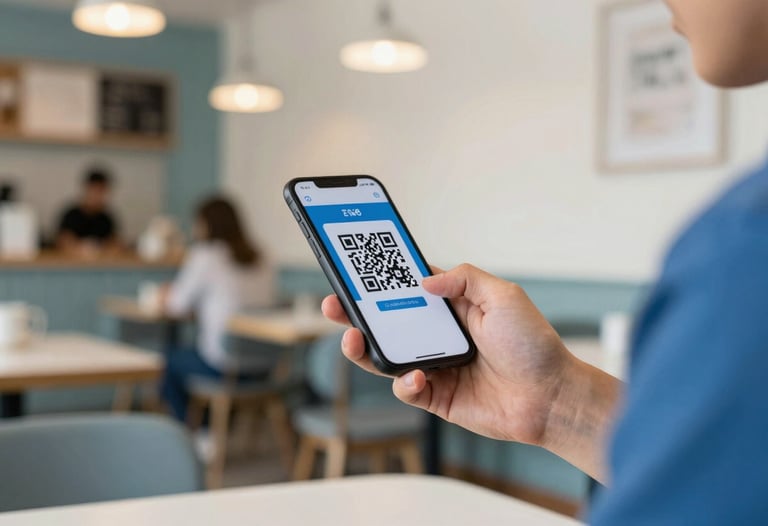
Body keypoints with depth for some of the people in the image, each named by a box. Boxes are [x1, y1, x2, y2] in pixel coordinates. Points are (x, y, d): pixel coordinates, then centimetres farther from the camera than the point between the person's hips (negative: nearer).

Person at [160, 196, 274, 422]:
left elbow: (177, 305, -3)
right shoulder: (258, 258, 8)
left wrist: (165, 297, 19)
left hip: (220, 364, -6)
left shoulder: (204, 255, -9)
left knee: (170, 360, 20)